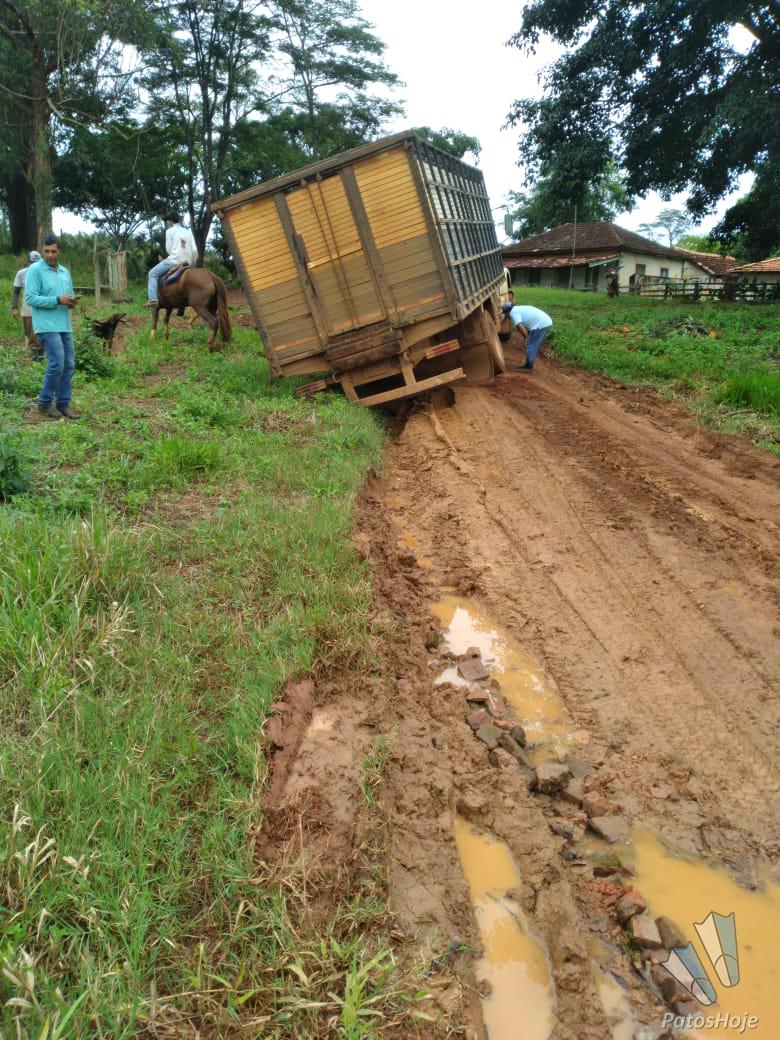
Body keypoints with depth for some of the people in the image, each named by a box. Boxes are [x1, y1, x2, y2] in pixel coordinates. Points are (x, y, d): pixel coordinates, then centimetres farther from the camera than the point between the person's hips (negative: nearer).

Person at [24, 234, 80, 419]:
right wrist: (57, 300, -20)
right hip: (47, 326, -7)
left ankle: (63, 404, 13)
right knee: (57, 364, -13)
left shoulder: (65, 271, 16)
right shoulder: (35, 270, -6)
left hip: (65, 325, 7)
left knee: (68, 365, 5)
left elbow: (70, 294, 22)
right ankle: (44, 404, 0)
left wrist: (72, 301, -3)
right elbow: (30, 298, -13)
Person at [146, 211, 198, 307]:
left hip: (174, 260, -6)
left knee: (153, 274, 4)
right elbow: (194, 250, 9)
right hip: (187, 262, 6)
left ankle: (153, 299, -13)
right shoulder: (188, 231, 16)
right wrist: (193, 264, 19)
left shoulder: (170, 230, 1)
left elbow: (168, 249, -2)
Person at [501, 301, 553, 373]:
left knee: (530, 347, 0)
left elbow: (520, 326, -17)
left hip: (540, 325, -9)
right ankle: (528, 365, 26)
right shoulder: (520, 308, 25)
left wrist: (526, 338, -5)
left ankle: (529, 367, 7)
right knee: (534, 346, 18)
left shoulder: (513, 312, -4)